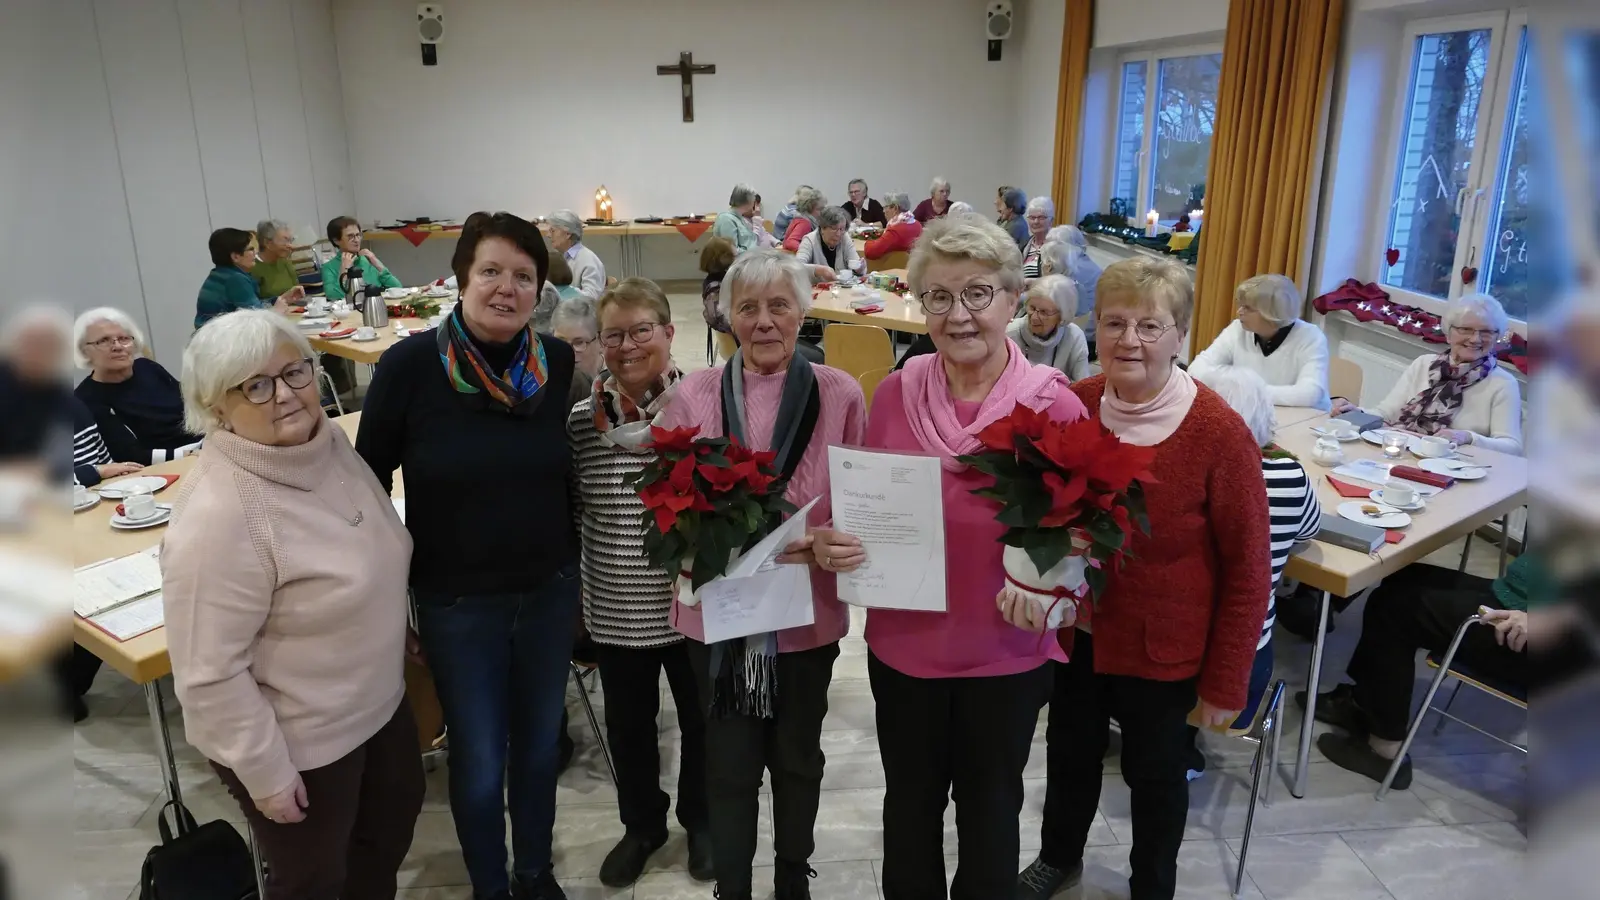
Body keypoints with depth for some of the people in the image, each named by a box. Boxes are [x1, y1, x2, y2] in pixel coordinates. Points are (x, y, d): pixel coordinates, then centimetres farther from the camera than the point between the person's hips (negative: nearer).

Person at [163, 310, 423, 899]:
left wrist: (397, 631, 18)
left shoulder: (326, 442, -6)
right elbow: (209, 674, -26)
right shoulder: (217, 517, -31)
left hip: (377, 702, 7)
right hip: (296, 742, -7)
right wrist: (266, 773, -19)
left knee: (393, 820, 28)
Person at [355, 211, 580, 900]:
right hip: (456, 603, -2)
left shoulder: (559, 363, -8)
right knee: (478, 760, 12)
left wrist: (582, 572, 11)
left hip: (549, 590, 3)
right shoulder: (410, 364, -16)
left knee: (540, 744, 19)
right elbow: (368, 479, -5)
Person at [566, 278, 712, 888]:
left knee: (700, 718, 18)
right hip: (615, 610, 2)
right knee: (628, 724, 19)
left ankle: (701, 820, 44)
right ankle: (641, 825, 44)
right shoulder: (580, 420, -5)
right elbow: (567, 511, 3)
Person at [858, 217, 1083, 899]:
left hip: (1007, 653, -2)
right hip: (903, 643, 2)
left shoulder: (1054, 406, -13)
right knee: (909, 802, 22)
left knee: (989, 807, 20)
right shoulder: (894, 393, -6)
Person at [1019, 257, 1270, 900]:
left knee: (1155, 773, 19)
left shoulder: (1219, 434, -22)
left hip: (1164, 649, -4)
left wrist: (1225, 682, -11)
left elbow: (1247, 570, -15)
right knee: (1070, 754, 25)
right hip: (1076, 633, 4)